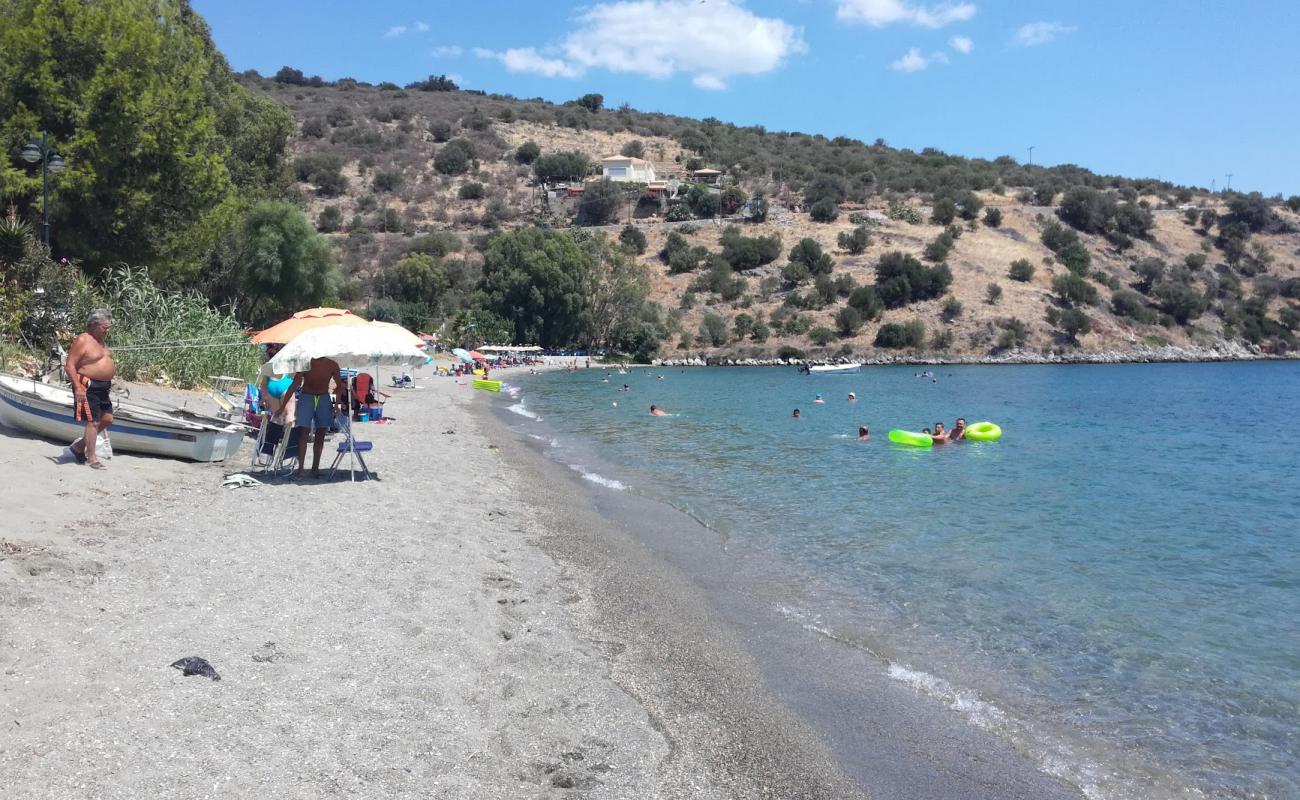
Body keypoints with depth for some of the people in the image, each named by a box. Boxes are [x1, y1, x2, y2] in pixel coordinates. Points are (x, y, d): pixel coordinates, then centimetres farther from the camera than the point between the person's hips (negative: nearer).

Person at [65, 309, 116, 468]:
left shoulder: (101, 341, 15)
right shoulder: (82, 340, -13)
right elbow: (69, 366, -17)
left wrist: (112, 367, 13)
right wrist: (77, 388, -23)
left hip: (103, 387, 9)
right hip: (88, 387, -9)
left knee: (107, 419, 12)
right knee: (93, 422, -8)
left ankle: (79, 447, 25)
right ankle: (91, 459, -1)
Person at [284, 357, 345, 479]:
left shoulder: (332, 365, -8)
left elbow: (339, 385, 6)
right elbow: (294, 385, -10)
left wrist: (338, 402, -8)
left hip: (324, 399, 2)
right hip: (306, 397, -2)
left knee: (320, 434, 5)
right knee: (302, 432, -10)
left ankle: (315, 467, 15)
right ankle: (300, 467, -8)